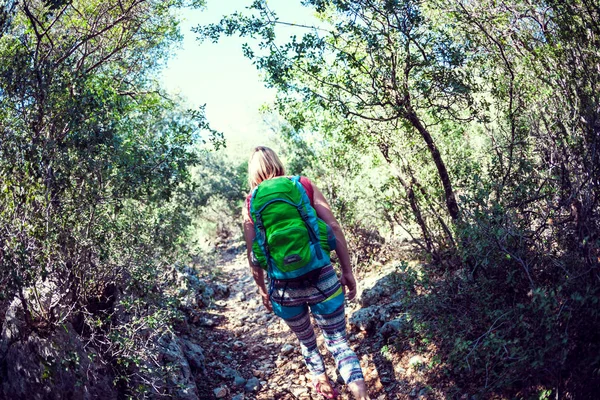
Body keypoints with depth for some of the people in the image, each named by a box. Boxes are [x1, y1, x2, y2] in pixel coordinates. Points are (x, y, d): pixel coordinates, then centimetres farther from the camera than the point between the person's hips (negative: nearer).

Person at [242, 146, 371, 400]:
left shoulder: (250, 204, 2)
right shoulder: (304, 185, 1)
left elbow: (254, 256, 3)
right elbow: (335, 229, -3)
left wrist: (262, 289, 17)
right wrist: (347, 271, 5)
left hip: (284, 287, 1)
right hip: (322, 279, -1)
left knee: (306, 341, 25)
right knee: (338, 342, 12)